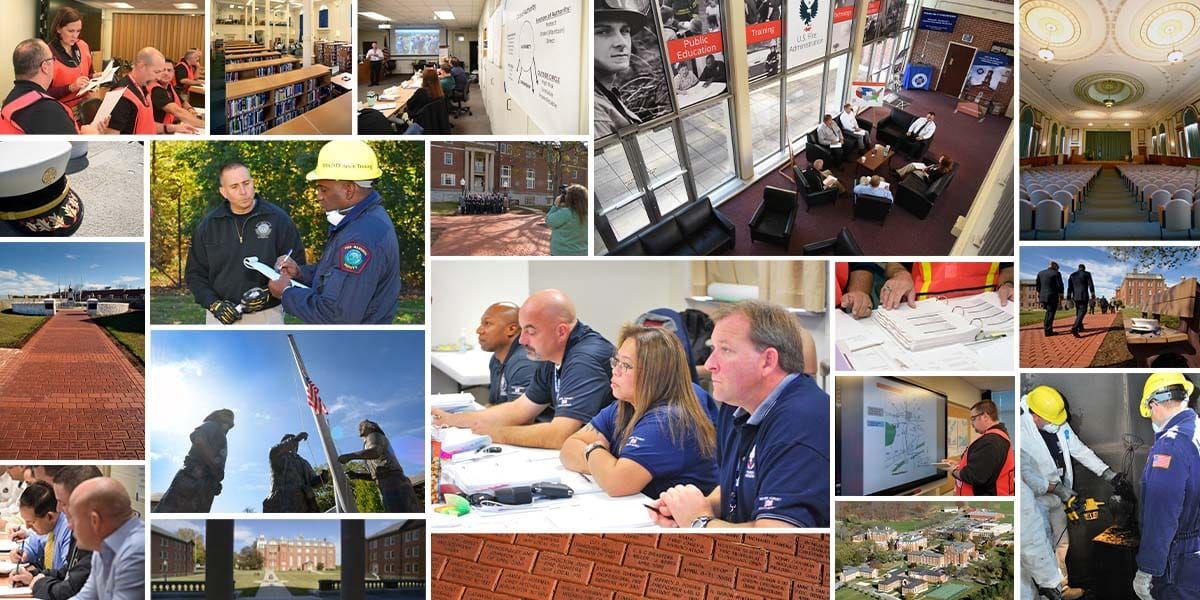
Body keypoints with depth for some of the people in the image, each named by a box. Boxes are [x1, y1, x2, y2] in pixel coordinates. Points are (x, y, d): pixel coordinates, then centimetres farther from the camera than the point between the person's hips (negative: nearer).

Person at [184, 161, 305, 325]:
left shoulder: (278, 219, -4)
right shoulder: (209, 225, 3)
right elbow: (195, 273, 8)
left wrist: (270, 293, -17)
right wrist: (213, 303, -9)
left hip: (267, 317, -2)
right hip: (223, 317, 2)